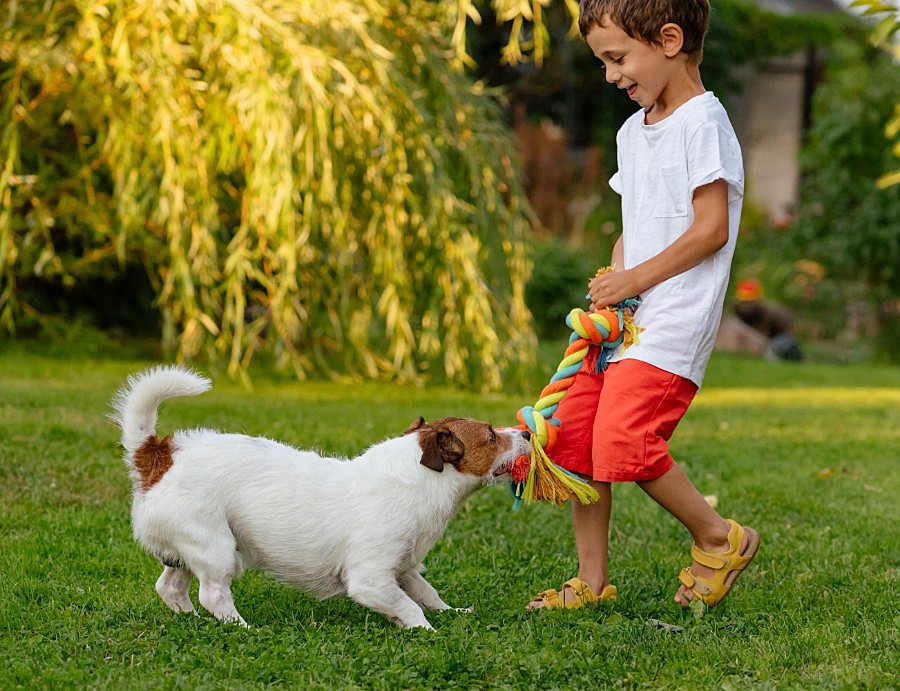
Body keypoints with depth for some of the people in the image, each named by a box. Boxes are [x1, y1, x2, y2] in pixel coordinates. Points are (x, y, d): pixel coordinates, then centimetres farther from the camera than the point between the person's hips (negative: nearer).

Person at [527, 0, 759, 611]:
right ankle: (593, 581, 15)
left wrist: (633, 280, -11)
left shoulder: (703, 121, -11)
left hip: (672, 324, -9)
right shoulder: (633, 132, 17)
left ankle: (721, 539, 1)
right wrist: (611, 283, 3)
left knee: (621, 441, -20)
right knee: (574, 439, 4)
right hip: (622, 320, 9)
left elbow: (711, 228, -16)